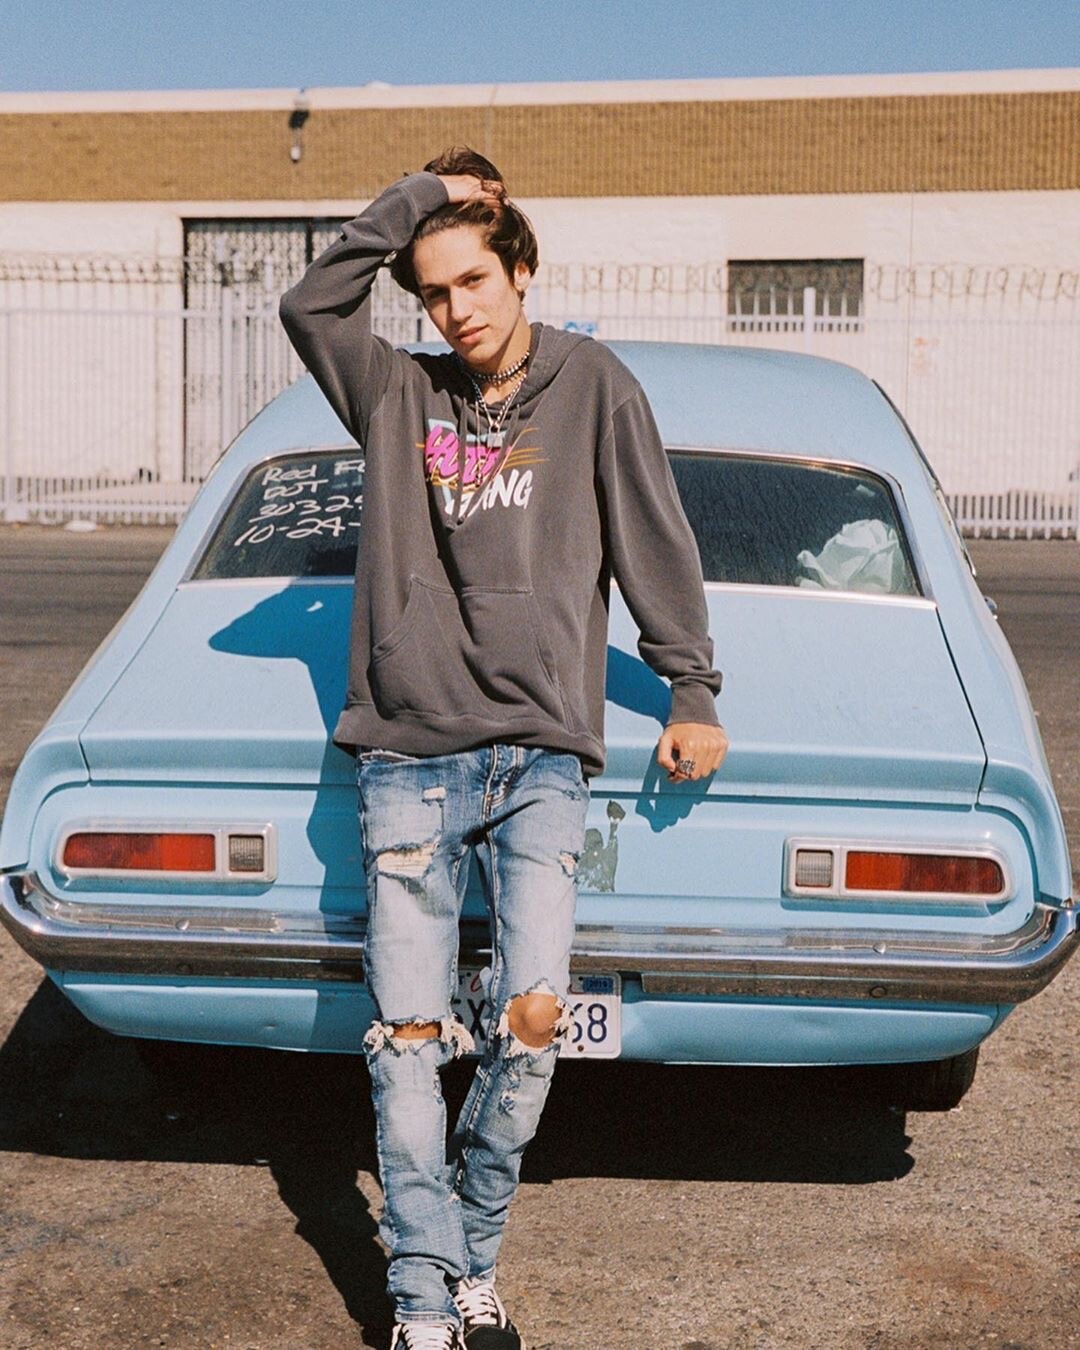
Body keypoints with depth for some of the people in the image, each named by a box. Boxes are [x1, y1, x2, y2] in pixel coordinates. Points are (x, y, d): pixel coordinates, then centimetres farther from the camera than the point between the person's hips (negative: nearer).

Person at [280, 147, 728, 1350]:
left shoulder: (592, 385, 8)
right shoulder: (398, 393, 13)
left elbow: (654, 540, 9)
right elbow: (309, 306, 0)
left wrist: (692, 692, 7)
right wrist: (412, 202, 0)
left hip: (541, 754, -1)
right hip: (408, 756, 1)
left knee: (533, 1014, -9)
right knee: (407, 1037, -3)